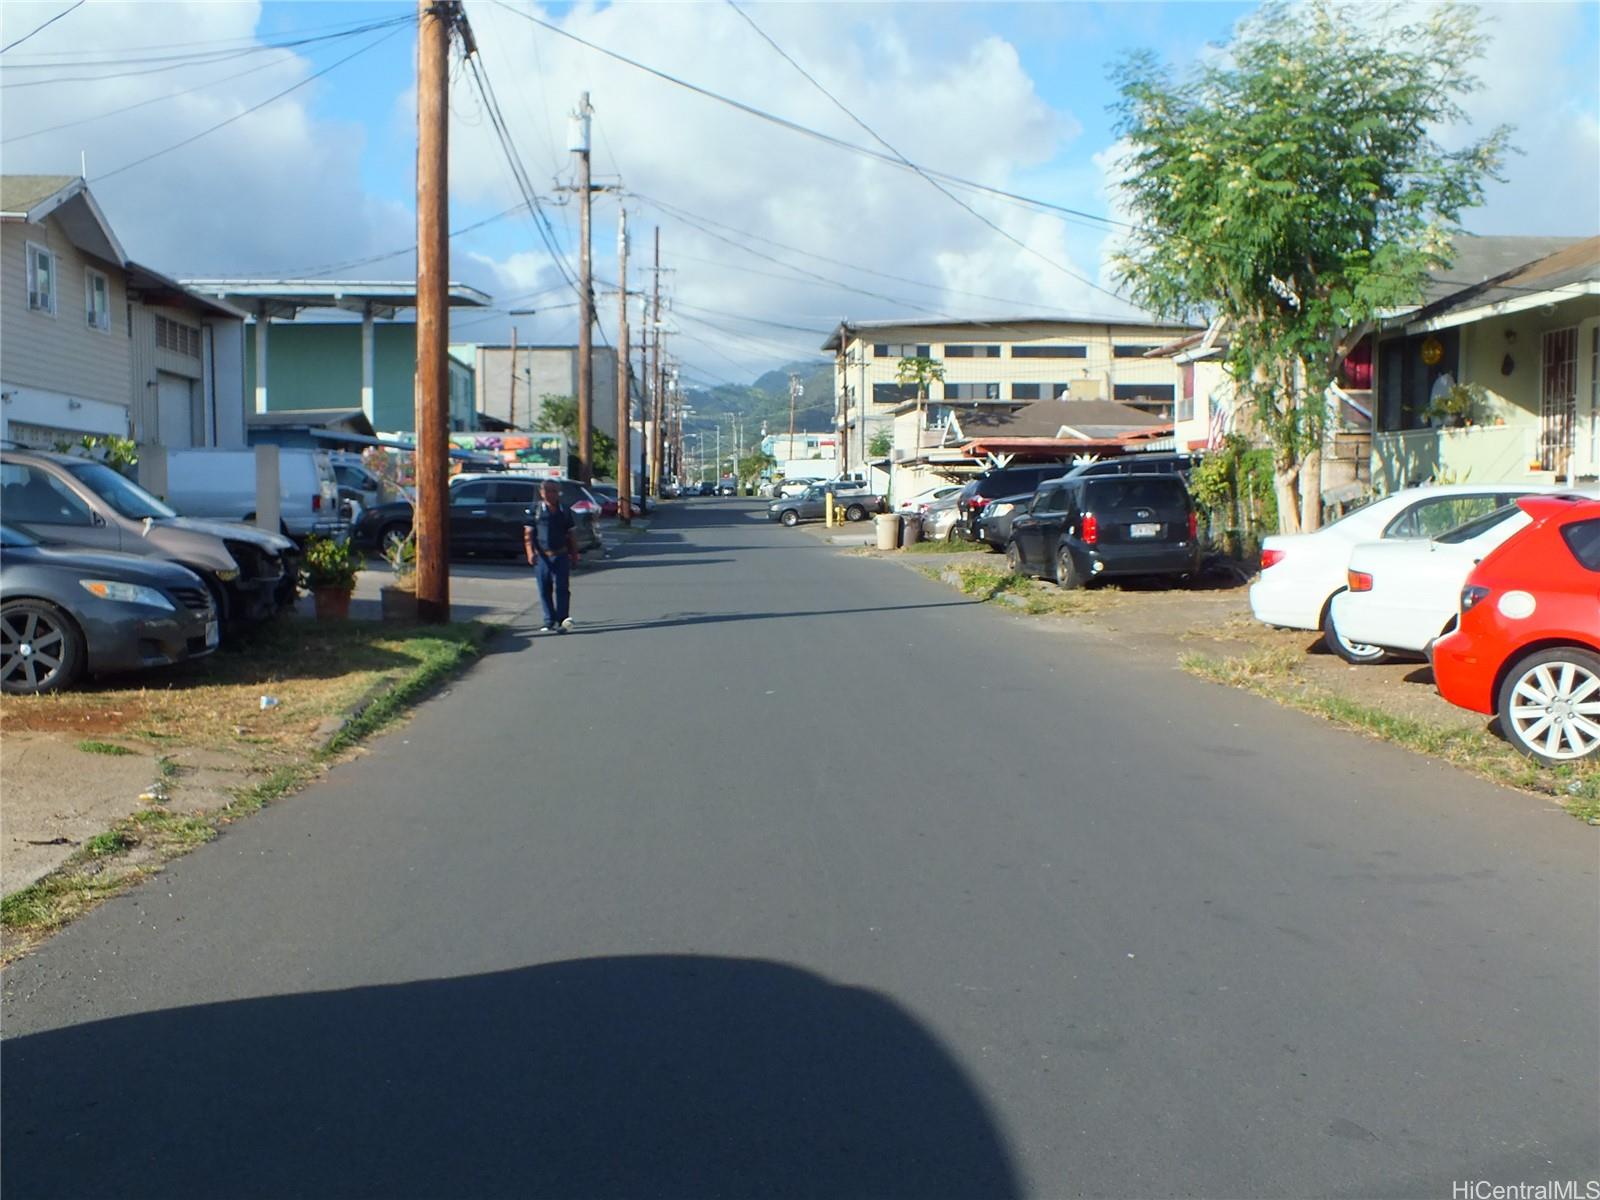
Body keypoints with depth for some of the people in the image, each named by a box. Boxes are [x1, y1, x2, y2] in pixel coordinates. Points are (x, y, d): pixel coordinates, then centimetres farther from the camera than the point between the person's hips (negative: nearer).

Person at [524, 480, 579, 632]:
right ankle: (550, 621, 13)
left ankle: (562, 620, -10)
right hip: (542, 557, 0)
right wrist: (530, 552, -12)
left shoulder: (565, 512, 8)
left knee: (562, 588, -8)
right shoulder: (535, 511, 3)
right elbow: (528, 534, 0)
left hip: (561, 556, 0)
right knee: (545, 591, 4)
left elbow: (571, 535, 14)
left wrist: (574, 554, 10)